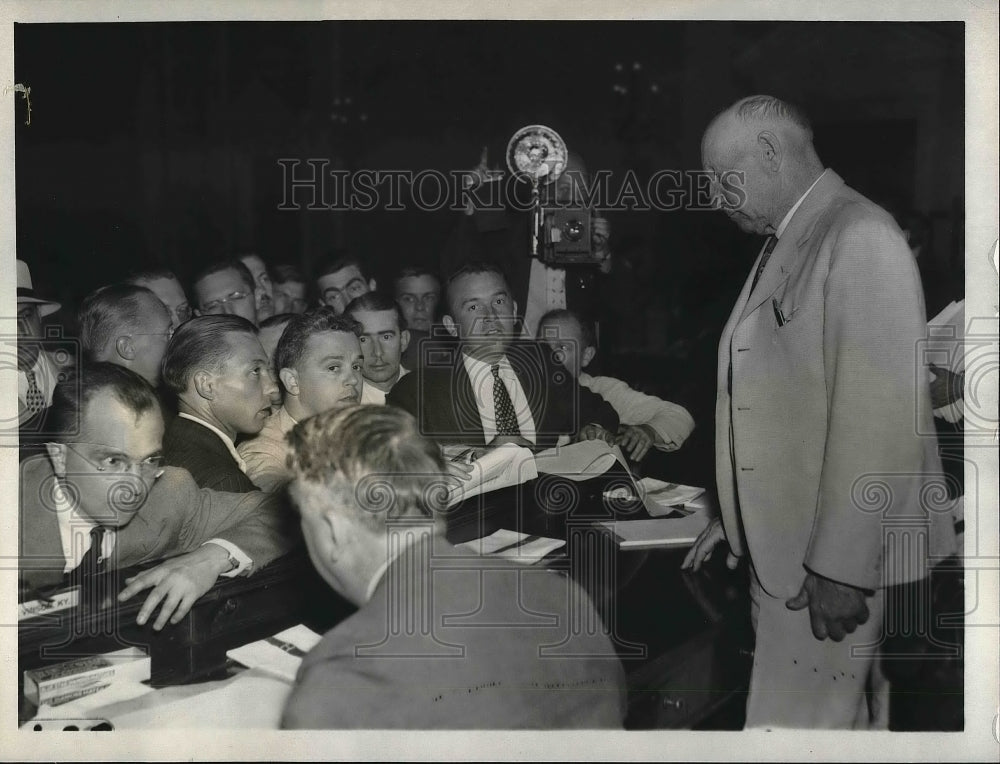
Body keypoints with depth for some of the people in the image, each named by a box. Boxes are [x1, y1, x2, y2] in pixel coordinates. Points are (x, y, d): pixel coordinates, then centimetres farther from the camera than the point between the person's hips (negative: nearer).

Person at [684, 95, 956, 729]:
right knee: (844, 713, 19)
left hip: (833, 559, -8)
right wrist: (740, 517, 16)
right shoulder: (786, 245, 12)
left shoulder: (860, 238, -15)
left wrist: (841, 567, -19)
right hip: (781, 543, 8)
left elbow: (879, 414, -20)